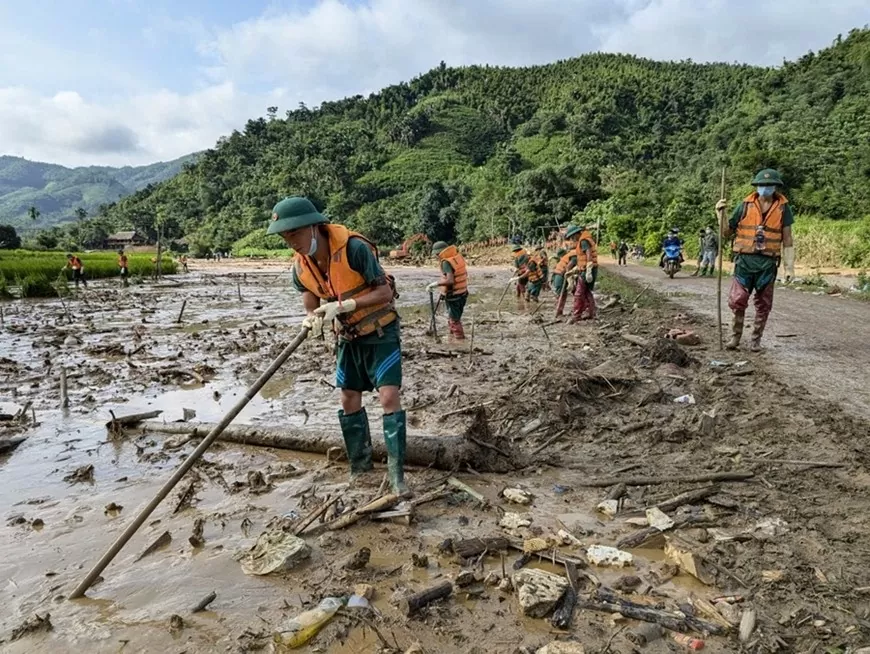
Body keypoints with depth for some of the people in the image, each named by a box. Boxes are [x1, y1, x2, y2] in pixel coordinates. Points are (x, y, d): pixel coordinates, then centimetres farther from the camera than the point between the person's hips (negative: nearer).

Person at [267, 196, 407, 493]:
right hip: (348, 336, 6)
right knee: (349, 399, 12)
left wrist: (343, 305, -33)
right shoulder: (300, 267, -9)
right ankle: (360, 463, 29)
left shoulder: (354, 248, -28)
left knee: (389, 396, -15)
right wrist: (313, 318, -12)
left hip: (380, 331, -6)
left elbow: (385, 291, -25)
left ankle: (396, 473, -6)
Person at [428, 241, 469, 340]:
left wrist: (434, 284, -28)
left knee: (454, 321, 5)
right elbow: (465, 274, 16)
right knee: (455, 318, 23)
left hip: (453, 296, -8)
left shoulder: (446, 262, -22)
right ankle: (453, 336, 37)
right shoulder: (459, 257, 3)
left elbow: (450, 280, -33)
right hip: (463, 293, 8)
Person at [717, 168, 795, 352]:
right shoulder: (745, 205, 2)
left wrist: (790, 266, 0)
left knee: (763, 304, 7)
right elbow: (727, 232, 7)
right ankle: (735, 335, 14)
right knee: (737, 301, -4)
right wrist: (721, 213, -7)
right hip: (745, 260, -1)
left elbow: (787, 240, 5)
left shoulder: (783, 208, 3)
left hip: (768, 262, 1)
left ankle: (756, 339, 20)